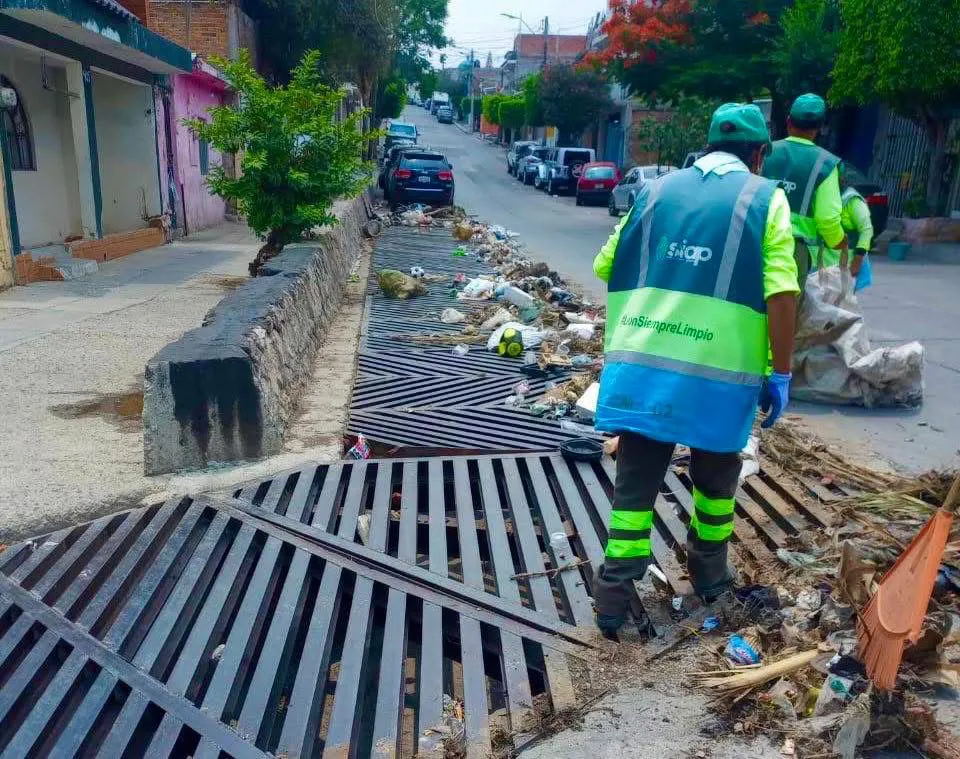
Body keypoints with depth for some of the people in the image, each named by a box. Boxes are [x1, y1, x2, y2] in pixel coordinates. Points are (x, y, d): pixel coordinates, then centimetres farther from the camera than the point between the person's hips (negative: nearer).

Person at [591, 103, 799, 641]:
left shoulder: (657, 190, 13)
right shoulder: (765, 199, 2)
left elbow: (606, 267, 17)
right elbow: (781, 295, -8)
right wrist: (781, 374, -2)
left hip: (641, 364, 3)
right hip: (719, 372, -2)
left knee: (635, 480, 9)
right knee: (715, 476, 20)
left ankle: (614, 596, 8)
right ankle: (708, 573, 37)